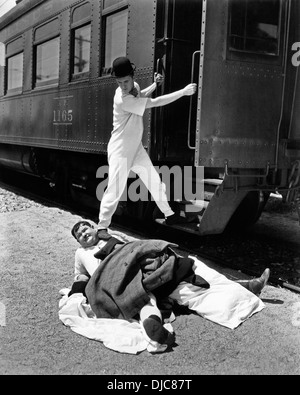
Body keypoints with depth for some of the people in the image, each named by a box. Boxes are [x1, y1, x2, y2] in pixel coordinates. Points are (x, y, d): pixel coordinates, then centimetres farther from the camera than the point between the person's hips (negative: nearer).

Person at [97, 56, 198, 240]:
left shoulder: (135, 86, -1)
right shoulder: (122, 99, -28)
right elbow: (155, 102, -28)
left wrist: (155, 84, 8)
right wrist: (184, 92, -23)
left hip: (136, 148, 8)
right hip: (120, 151, -8)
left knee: (155, 181, 14)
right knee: (115, 189, -10)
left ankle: (170, 215, 27)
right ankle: (102, 226, 3)